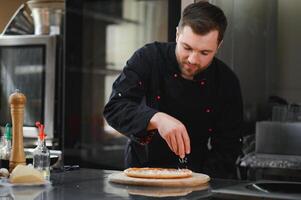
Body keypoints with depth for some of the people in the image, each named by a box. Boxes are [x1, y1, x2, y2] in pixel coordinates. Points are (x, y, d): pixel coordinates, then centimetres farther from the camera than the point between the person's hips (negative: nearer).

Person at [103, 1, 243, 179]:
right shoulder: (149, 58, -10)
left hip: (197, 179, 3)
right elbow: (115, 107, -19)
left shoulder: (227, 83, -6)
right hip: (142, 169, -2)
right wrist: (157, 119, -37)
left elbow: (227, 146, -4)